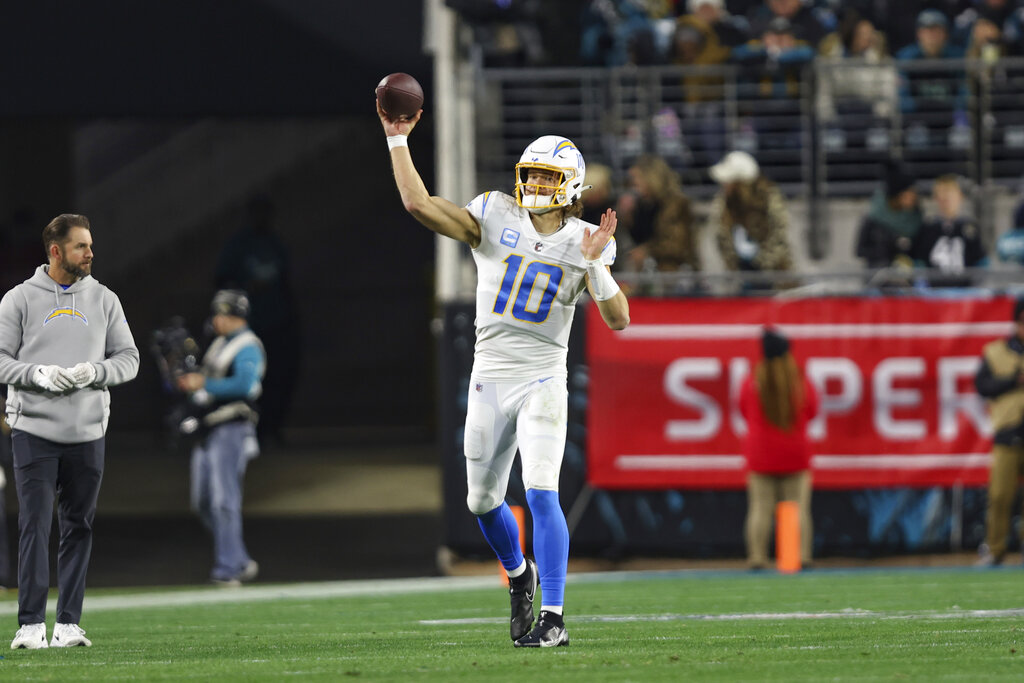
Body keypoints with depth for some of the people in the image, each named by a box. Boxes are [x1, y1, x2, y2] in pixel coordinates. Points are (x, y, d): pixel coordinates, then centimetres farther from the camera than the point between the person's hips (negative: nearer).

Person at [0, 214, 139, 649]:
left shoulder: (104, 300, 10)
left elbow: (129, 359, 9)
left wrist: (93, 372, -10)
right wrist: (38, 374, -16)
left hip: (87, 432, 3)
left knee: (79, 527, 4)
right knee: (35, 526, -8)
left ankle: (69, 623, 9)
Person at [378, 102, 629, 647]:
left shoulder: (583, 244, -1)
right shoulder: (496, 220, 0)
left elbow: (619, 320, -7)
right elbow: (419, 203, -9)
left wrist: (595, 264, -20)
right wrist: (397, 139, -10)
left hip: (543, 382, -3)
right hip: (490, 378, 3)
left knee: (541, 494, -17)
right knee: (483, 500, 12)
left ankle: (553, 618, -16)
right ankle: (519, 574, 42)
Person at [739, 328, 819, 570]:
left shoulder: (751, 385, -7)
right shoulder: (802, 385, -5)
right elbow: (811, 411, 11)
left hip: (760, 453, 0)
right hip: (795, 455, 0)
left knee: (760, 507, 1)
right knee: (798, 507, 2)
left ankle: (757, 557, -5)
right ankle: (802, 556, -3)